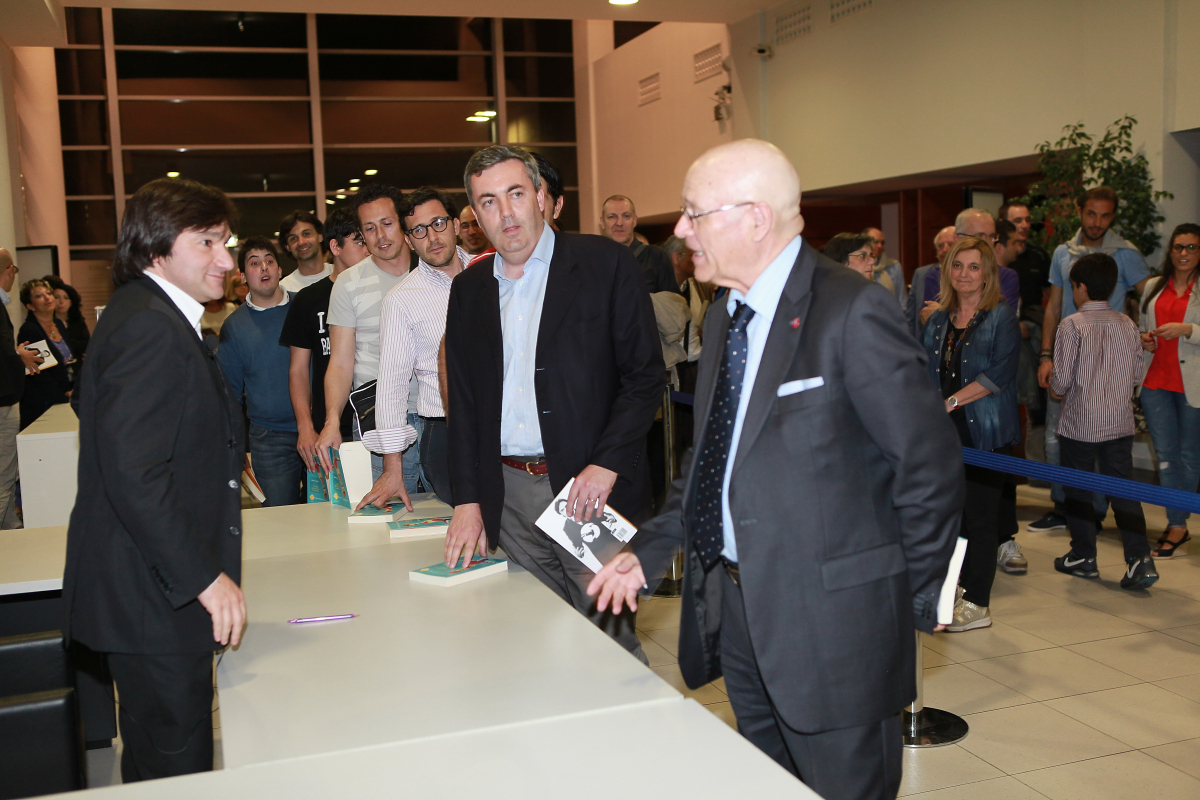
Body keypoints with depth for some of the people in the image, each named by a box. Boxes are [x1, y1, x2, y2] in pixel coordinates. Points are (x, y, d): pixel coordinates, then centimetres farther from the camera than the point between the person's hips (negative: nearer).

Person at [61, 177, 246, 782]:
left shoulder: (153, 318, 15)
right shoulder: (151, 329, -20)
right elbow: (133, 474, -26)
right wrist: (204, 576, -23)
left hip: (159, 590, 11)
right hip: (154, 598, -11)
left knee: (155, 763, 21)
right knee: (177, 767, 0)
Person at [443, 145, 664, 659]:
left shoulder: (605, 264, -2)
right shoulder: (468, 289, 12)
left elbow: (646, 377, -4)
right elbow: (463, 401, 14)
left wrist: (606, 465, -15)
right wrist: (467, 500, 6)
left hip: (592, 488, -4)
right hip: (508, 496, 4)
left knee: (611, 644, 1)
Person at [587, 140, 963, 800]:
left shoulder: (852, 312, -17)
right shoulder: (724, 317, 10)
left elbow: (928, 465, -14)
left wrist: (918, 602, -6)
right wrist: (648, 550, 7)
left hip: (829, 620, -7)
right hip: (734, 605, 8)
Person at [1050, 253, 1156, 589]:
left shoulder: (1072, 326, -12)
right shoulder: (1127, 325, 1)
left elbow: (1061, 381, -12)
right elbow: (1137, 374, 6)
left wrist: (1054, 385, 9)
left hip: (1079, 424, -4)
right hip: (1120, 422, 4)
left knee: (1078, 489, 10)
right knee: (1123, 489, 7)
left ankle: (1083, 556, 20)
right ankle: (1140, 558, -3)